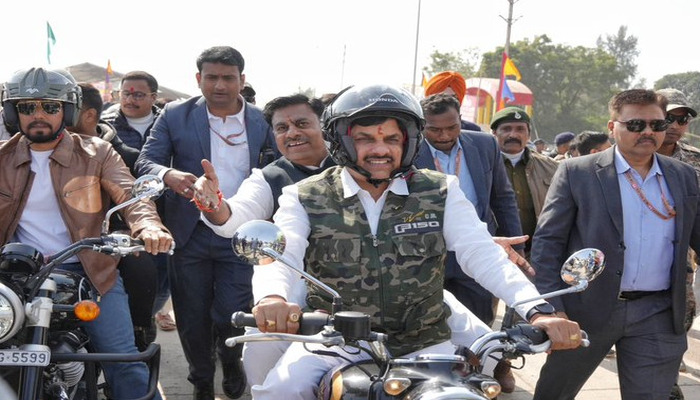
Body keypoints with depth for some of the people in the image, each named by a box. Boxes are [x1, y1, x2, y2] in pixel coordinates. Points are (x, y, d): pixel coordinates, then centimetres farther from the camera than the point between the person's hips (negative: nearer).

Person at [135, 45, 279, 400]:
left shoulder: (263, 121, 1)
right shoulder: (176, 115, 0)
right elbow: (144, 161, -6)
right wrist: (168, 174, -28)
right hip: (190, 233, 1)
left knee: (233, 315, -3)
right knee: (192, 318, 10)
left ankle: (231, 359, 32)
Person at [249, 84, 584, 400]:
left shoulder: (440, 193, 2)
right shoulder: (306, 199, 0)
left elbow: (482, 254, -8)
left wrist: (536, 311, -26)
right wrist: (272, 298, -41)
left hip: (423, 343, 1)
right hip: (335, 340, -1)